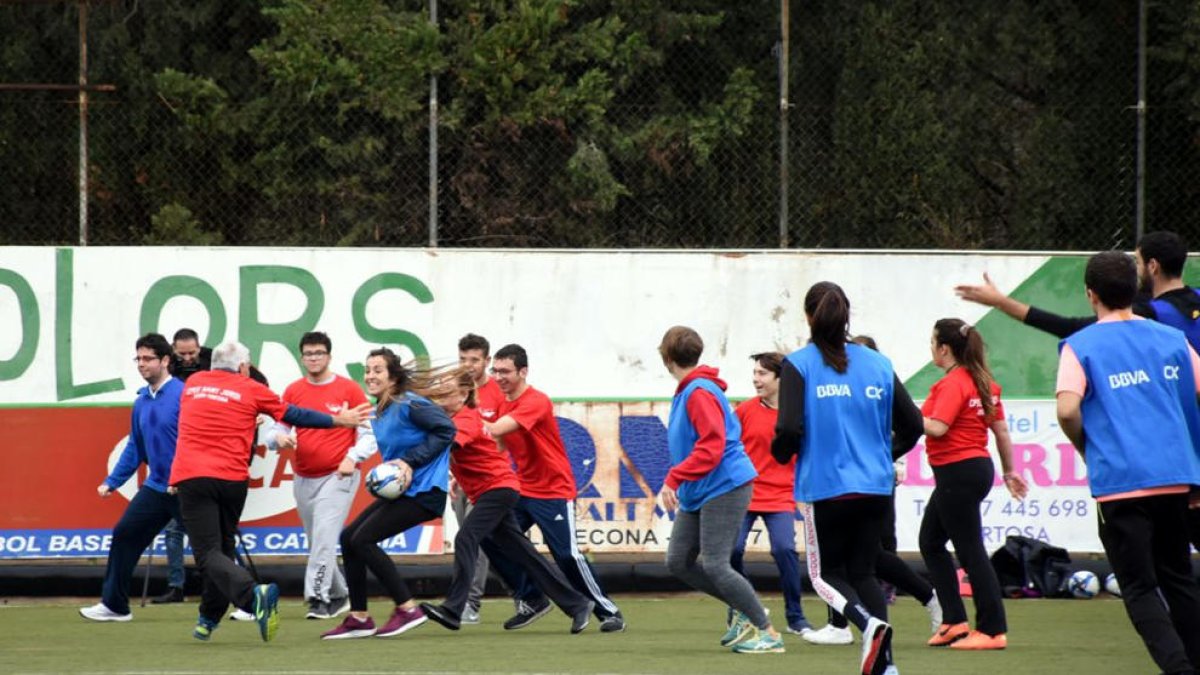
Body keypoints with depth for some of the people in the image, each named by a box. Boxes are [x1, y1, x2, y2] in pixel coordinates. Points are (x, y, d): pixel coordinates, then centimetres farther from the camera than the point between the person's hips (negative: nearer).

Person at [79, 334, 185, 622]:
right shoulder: (141, 402, 9)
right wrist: (111, 482, 18)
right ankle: (113, 604, 13)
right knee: (124, 535, 4)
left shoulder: (183, 395, -15)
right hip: (156, 487, 7)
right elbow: (134, 448, 19)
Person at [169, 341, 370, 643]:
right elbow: (294, 415, 18)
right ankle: (208, 620, 23)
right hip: (233, 479, 1)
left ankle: (253, 594, -34)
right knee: (223, 547, 20)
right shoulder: (250, 390, 8)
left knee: (209, 553, -9)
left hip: (191, 475, -1)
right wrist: (338, 420, 30)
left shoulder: (192, 383, 14)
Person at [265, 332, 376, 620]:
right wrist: (279, 438, -15)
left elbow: (369, 433, -1)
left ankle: (318, 597, -21)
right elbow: (276, 430, 9)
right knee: (317, 541, 12)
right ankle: (339, 596, 28)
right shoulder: (293, 391, 8)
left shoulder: (349, 390, -2)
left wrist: (353, 458, -17)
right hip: (303, 478, 5)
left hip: (338, 477, -5)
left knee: (325, 536, -19)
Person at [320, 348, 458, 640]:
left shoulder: (408, 405, -16)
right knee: (348, 537, 7)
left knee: (363, 540, -15)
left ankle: (408, 609, -9)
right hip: (399, 491, 9)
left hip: (423, 492, -9)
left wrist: (410, 461, -22)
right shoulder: (378, 413, 11)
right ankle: (359, 619, 12)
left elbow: (446, 429, -20)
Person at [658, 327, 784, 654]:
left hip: (724, 488, -10)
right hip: (698, 493, 10)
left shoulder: (699, 393, -18)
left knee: (715, 566, -11)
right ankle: (743, 610, 18)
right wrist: (678, 483, 15)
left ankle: (768, 632, -1)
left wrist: (674, 479, -29)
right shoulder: (686, 392, 13)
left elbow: (712, 447, -27)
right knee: (678, 562, 9)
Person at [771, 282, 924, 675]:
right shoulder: (878, 364, 5)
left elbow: (789, 429, -15)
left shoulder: (798, 365, -7)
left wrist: (780, 452, 7)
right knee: (863, 572, 16)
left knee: (825, 573, 12)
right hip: (875, 488, 4)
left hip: (825, 486, -4)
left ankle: (870, 623, -17)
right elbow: (912, 426, 8)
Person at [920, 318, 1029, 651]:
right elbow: (1001, 430, 16)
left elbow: (938, 427, -27)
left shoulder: (952, 384, -15)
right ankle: (954, 622, 14)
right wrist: (1009, 471, 22)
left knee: (970, 550, -6)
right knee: (930, 541, 17)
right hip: (978, 466, 10)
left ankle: (993, 630, -4)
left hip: (957, 471, -10)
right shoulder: (982, 381, 12)